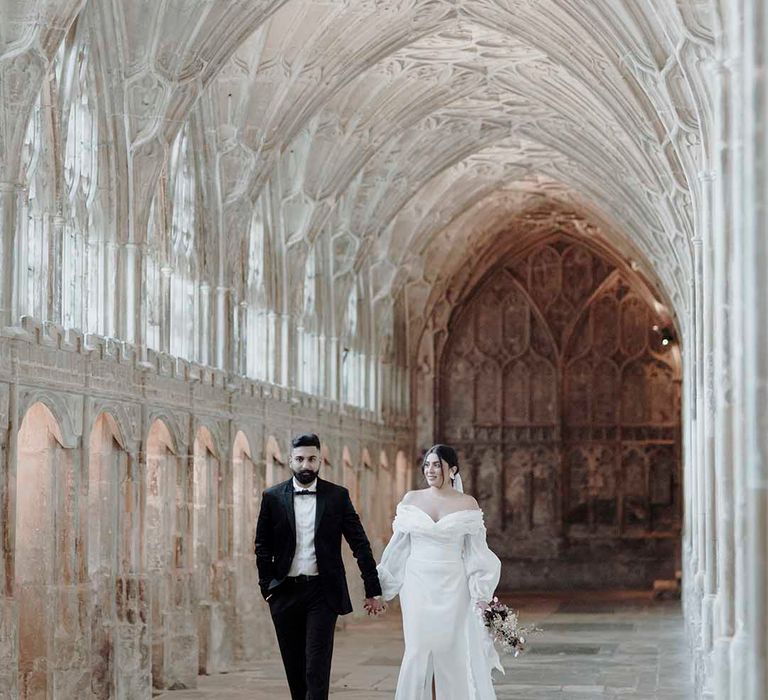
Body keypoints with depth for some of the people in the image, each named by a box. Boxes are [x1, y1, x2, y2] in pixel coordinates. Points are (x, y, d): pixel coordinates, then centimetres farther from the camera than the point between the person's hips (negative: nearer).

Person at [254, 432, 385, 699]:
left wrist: (373, 590, -1)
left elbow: (359, 544, 2)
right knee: (294, 667, 9)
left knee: (317, 667, -9)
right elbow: (262, 546, 8)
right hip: (285, 594, 2)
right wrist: (267, 587, 0)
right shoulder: (273, 497, 3)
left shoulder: (337, 496, 1)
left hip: (322, 593, -2)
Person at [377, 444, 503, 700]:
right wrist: (379, 584, 9)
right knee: (418, 652, -1)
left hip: (452, 587, -1)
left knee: (452, 654, 1)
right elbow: (398, 546, 9)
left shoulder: (467, 504, 1)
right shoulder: (411, 499, 5)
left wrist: (481, 593, -4)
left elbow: (476, 552, 2)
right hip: (418, 585, 1)